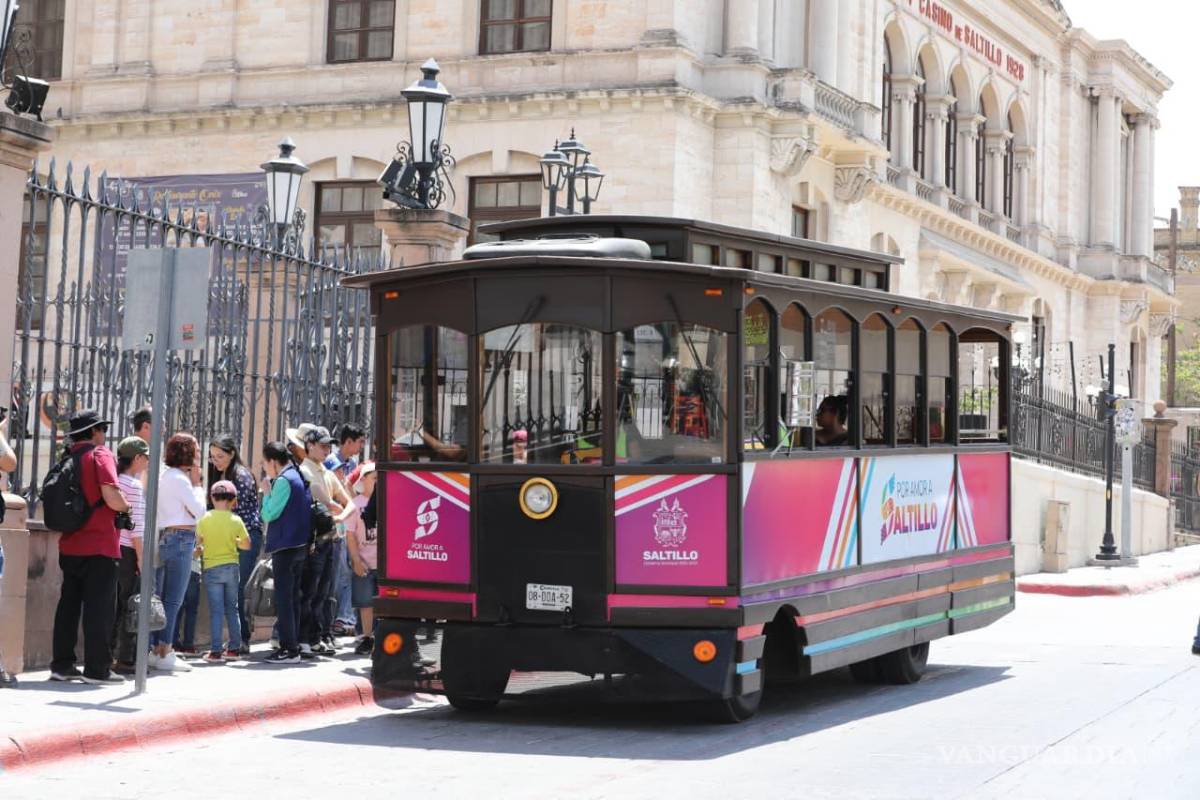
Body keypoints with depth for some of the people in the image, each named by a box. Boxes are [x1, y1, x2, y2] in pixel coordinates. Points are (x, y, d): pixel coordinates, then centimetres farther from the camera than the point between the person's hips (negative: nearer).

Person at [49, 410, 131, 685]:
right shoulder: (100, 455, -9)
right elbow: (112, 497, -20)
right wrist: (125, 506, -1)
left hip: (69, 546, 7)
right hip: (99, 545, -7)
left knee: (68, 605, 12)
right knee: (99, 607, -2)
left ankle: (62, 664, 14)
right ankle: (97, 668, -2)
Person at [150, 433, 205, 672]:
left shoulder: (164, 475, 16)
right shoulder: (179, 478, -11)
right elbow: (199, 510, -11)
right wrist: (196, 483, -4)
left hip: (164, 538, 9)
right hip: (180, 539, -9)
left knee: (162, 598, 10)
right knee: (174, 599, -7)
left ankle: (157, 651, 13)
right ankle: (165, 654, -7)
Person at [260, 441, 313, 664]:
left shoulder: (283, 481, -14)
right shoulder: (298, 477, 15)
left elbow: (269, 514, -16)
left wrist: (267, 491, -3)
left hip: (285, 547, -9)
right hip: (300, 545, 9)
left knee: (283, 598, -7)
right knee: (293, 597, 14)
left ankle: (288, 649, -8)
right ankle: (294, 645, 17)